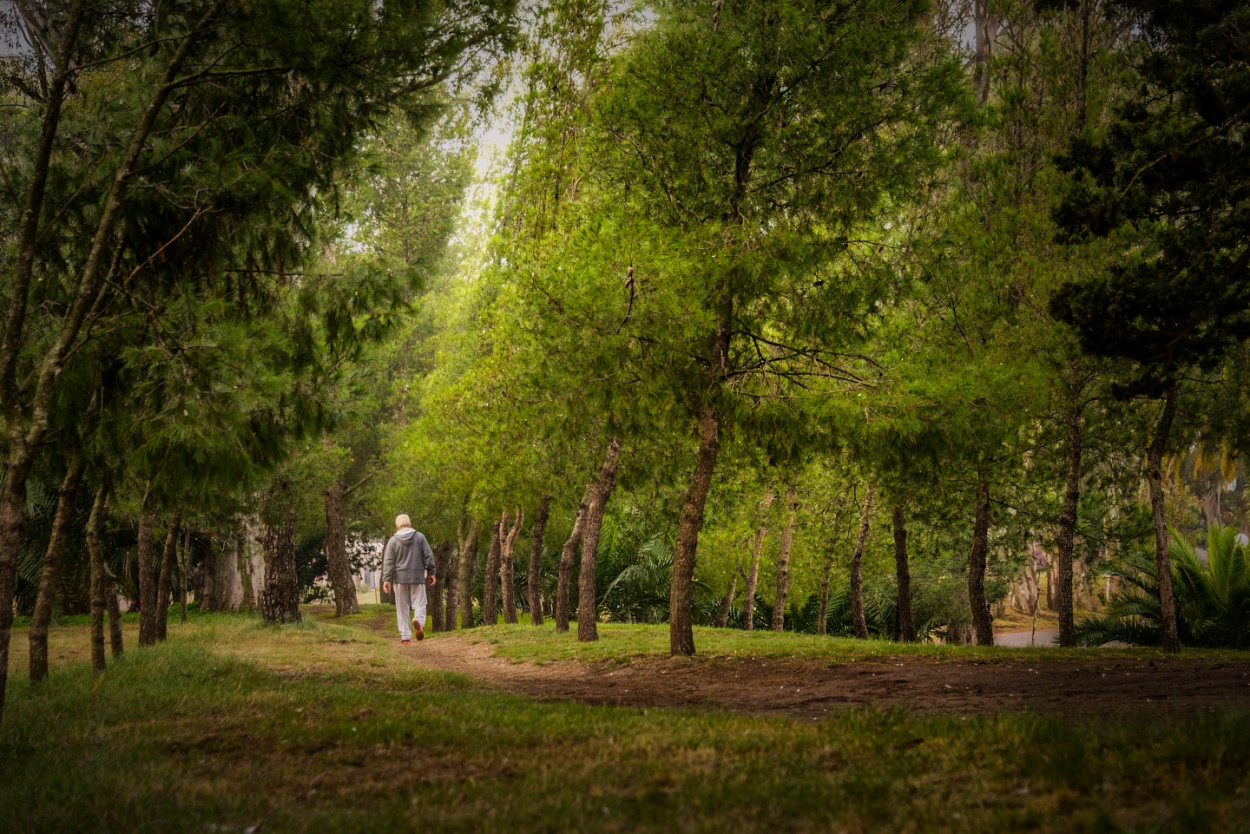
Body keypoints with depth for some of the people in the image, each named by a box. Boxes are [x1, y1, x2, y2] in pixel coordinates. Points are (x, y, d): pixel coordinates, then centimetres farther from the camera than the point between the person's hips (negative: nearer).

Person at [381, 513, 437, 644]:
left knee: (402, 608, 6)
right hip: (417, 577, 0)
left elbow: (388, 561, -4)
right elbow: (428, 556, 2)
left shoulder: (393, 541, -1)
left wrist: (386, 579, -4)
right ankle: (418, 620, -28)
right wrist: (431, 573, 9)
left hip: (400, 578, 0)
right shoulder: (420, 537, 2)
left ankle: (405, 636, 1)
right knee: (419, 604, 4)